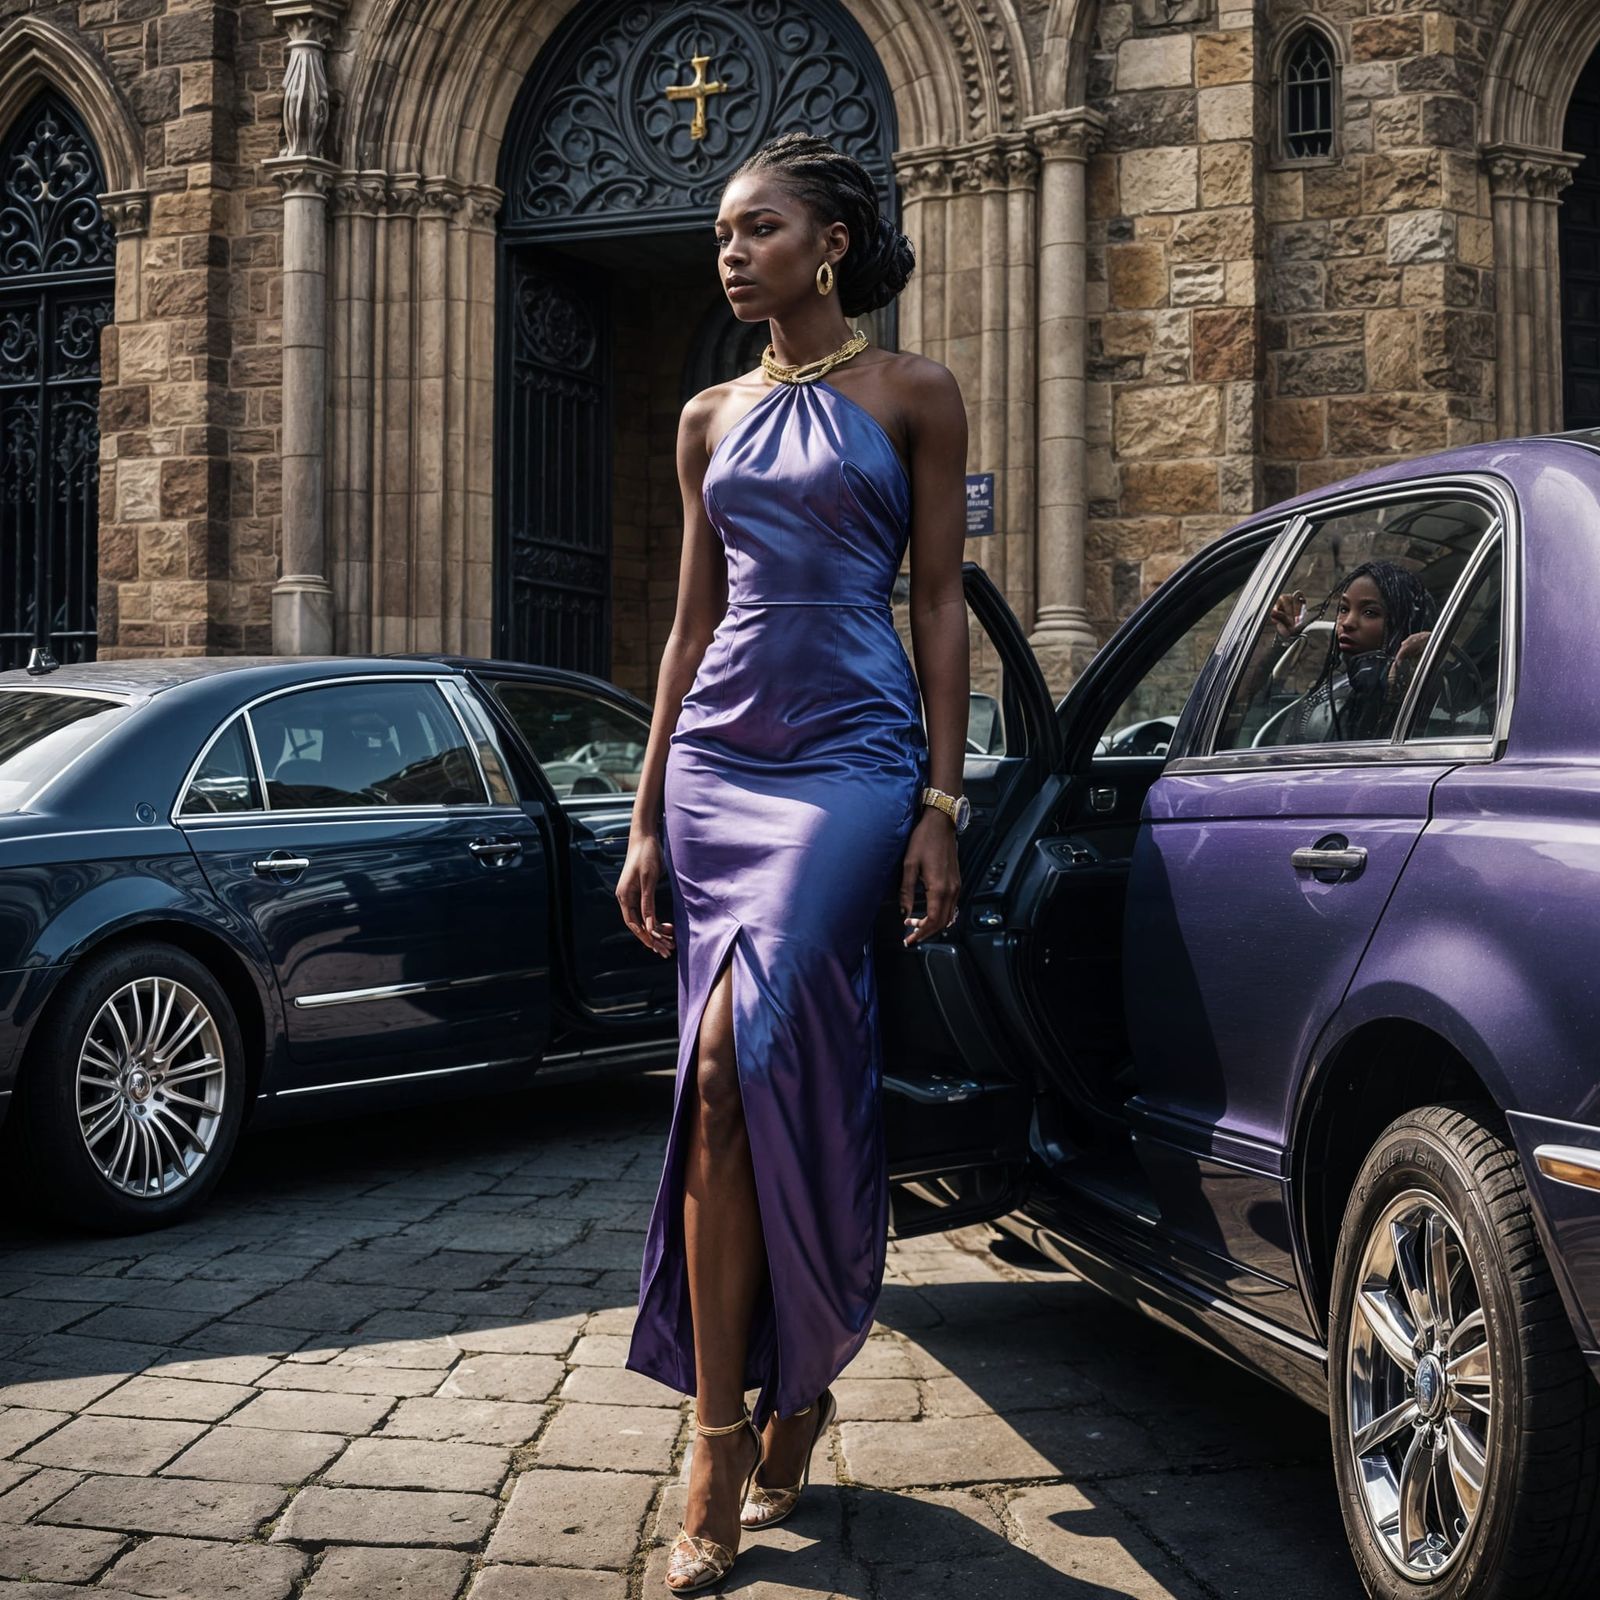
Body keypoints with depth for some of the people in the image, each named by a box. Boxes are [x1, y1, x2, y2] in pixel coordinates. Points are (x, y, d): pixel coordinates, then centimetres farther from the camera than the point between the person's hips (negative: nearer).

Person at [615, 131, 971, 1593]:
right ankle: (792, 1391, 14)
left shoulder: (910, 398, 3)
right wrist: (648, 815, 11)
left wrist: (942, 802, -7)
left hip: (851, 758, -5)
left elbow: (940, 603, 0)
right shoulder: (712, 419, 15)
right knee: (763, 1080, 3)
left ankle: (726, 1436, -7)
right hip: (718, 760, 5)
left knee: (737, 1063, -18)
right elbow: (694, 620, 16)